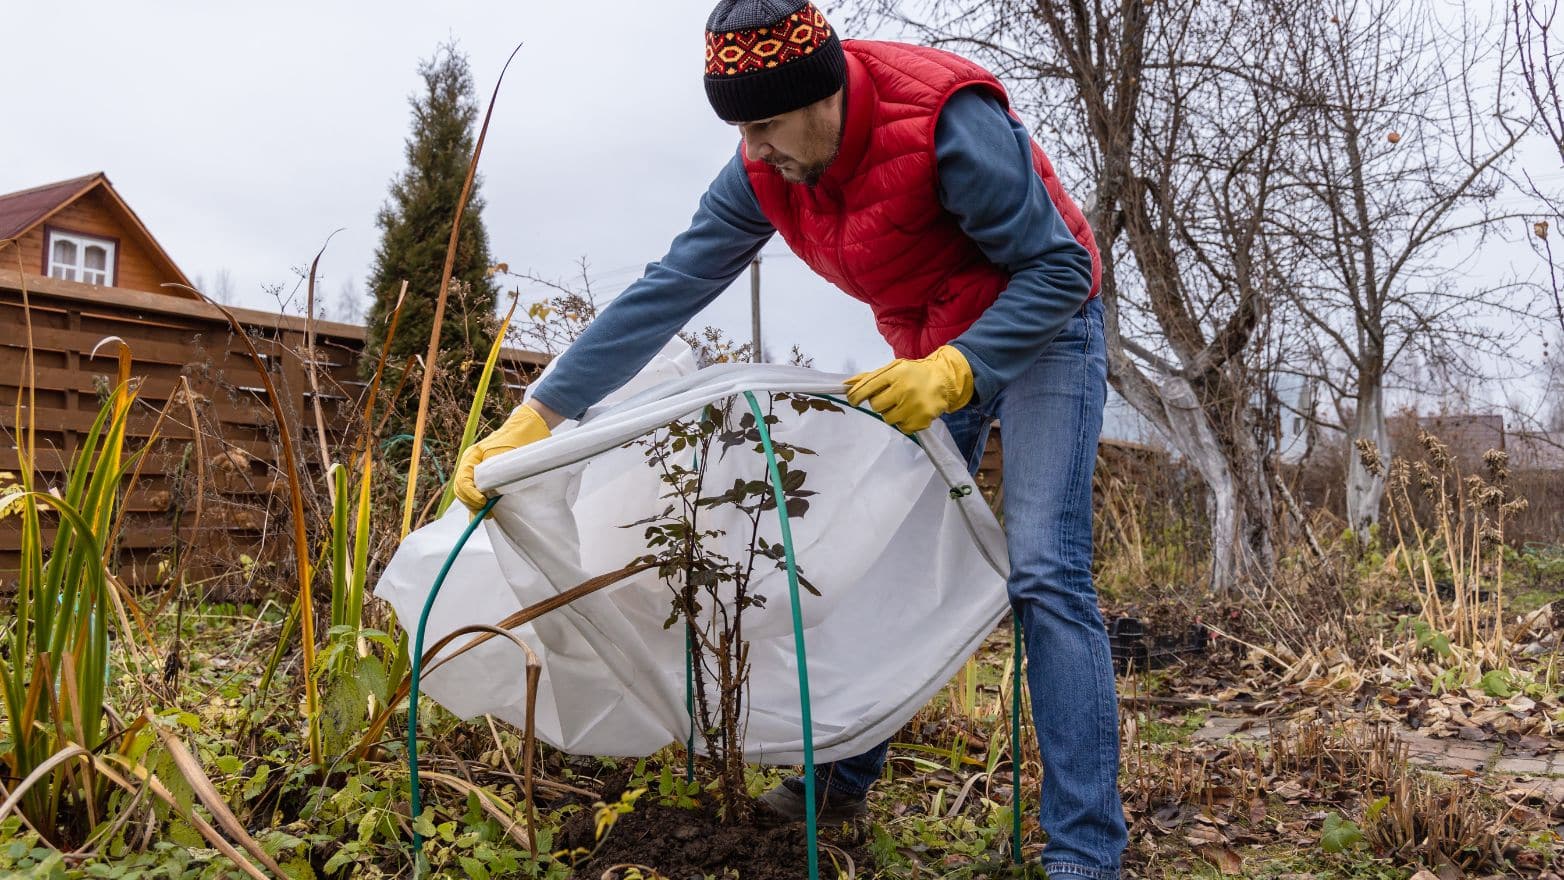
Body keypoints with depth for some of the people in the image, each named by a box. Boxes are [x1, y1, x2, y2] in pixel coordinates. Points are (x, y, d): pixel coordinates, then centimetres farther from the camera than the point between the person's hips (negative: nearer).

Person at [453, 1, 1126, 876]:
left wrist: (956, 369, -37)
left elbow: (1060, 267, -23)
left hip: (1042, 326, -6)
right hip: (930, 351, 6)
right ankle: (845, 774, 23)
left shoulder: (944, 122, -30)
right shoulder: (765, 173, -13)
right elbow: (665, 292, -14)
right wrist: (537, 415, -18)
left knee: (1044, 574, -17)